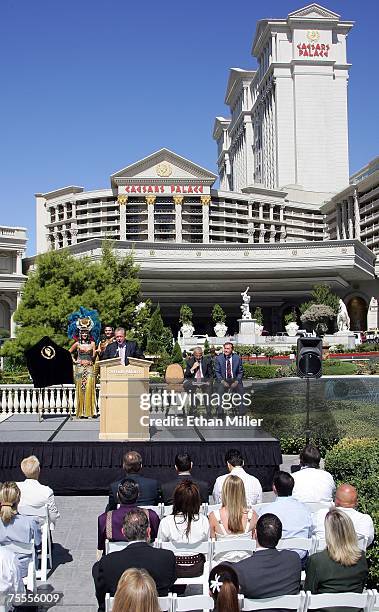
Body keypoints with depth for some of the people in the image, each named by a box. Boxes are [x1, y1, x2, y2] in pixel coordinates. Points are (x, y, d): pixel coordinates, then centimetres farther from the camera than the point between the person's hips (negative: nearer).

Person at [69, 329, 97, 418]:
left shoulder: (92, 343, 9)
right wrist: (73, 361, 7)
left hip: (89, 368, 0)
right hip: (80, 368, 0)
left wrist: (96, 352, -10)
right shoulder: (77, 344, 7)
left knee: (89, 387, -11)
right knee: (80, 389, -2)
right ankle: (81, 412, 1)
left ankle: (91, 411, -8)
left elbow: (93, 357, 8)